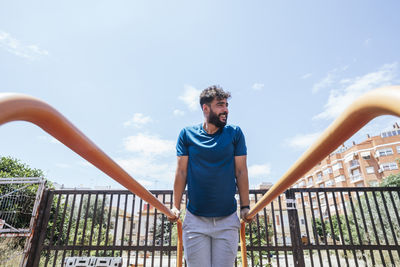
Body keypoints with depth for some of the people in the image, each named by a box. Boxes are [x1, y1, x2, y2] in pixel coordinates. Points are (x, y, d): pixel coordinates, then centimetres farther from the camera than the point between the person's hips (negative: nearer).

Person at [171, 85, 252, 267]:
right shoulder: (187, 134, 0)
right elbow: (181, 172, 2)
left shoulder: (235, 133, 2)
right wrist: (176, 206, 1)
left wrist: (245, 207, 1)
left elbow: (241, 172, 3)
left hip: (227, 220, 1)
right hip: (195, 219, 0)